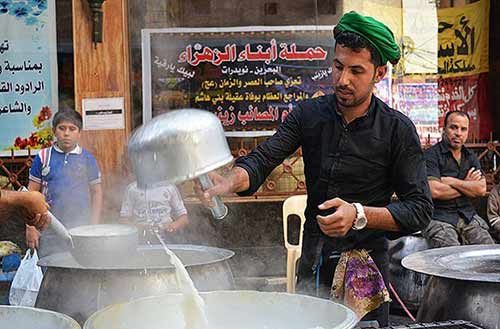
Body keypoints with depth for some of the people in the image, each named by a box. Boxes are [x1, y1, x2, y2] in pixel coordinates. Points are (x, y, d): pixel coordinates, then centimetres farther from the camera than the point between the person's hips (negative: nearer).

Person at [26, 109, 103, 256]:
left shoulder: (87, 159, 4)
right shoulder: (43, 157, 2)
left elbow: (96, 192, 9)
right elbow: (32, 193, 5)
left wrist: (94, 226, 5)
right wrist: (31, 227, 1)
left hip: (80, 229, 0)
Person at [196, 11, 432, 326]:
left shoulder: (397, 129, -11)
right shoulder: (309, 114, -3)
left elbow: (420, 208, -12)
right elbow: (261, 161, -13)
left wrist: (359, 215, -26)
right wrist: (229, 181, -35)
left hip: (365, 264, -3)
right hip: (313, 263, 3)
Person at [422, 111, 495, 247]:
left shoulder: (471, 157, 15)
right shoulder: (431, 155, -5)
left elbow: (481, 189, 2)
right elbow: (434, 191, -17)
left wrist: (451, 181, -8)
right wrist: (466, 185, -3)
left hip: (467, 214, 6)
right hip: (438, 217, -5)